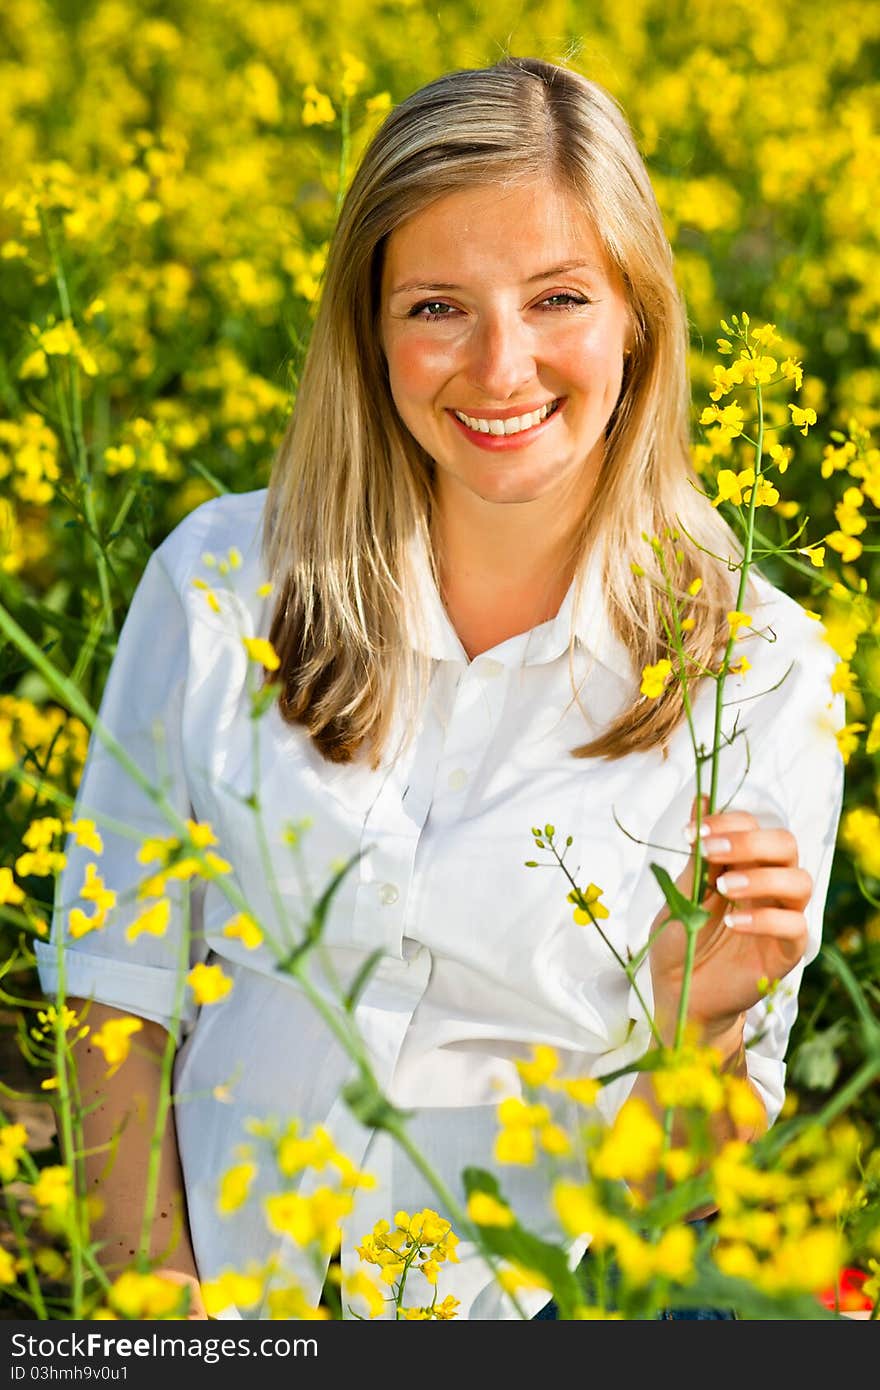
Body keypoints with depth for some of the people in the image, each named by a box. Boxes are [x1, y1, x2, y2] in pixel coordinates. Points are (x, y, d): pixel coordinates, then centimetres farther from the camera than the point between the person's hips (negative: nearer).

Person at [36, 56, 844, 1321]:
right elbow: (121, 980, 6)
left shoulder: (761, 669, -4)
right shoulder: (220, 579, 0)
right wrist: (152, 1297, -5)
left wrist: (701, 1008, -19)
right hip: (231, 1275, 1)